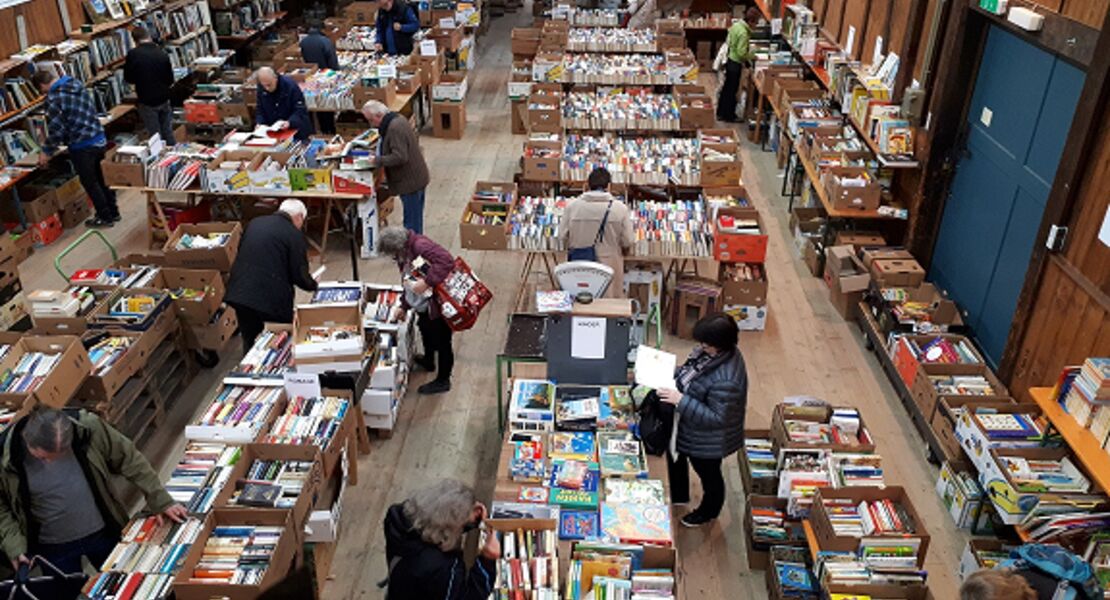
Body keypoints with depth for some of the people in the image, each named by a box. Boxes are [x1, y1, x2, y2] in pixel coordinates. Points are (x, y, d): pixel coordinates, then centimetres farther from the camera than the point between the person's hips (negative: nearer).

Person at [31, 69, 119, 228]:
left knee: (90, 183, 8)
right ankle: (113, 212, 29)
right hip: (99, 139, 7)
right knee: (102, 179, 20)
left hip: (82, 146, -7)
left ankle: (105, 217, 17)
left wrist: (47, 152, -3)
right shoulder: (77, 85, 6)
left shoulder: (54, 97, -17)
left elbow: (56, 128, -16)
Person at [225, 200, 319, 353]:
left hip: (239, 293, 6)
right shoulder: (294, 235, -8)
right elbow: (299, 275, -8)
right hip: (271, 298, -6)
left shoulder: (255, 223, 12)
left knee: (250, 341, 19)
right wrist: (313, 285, 14)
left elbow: (241, 252, 21)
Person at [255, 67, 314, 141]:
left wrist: (289, 122, -36)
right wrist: (259, 123, -14)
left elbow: (300, 110, -19)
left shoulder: (290, 86, -19)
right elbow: (260, 109, 5)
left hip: (295, 131, -4)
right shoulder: (261, 88, -4)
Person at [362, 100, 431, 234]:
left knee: (411, 221, 0)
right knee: (415, 218, 21)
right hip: (416, 178, 10)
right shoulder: (397, 119, 8)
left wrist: (378, 161, -18)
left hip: (410, 182, -10)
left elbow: (399, 157, -29)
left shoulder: (394, 128, -24)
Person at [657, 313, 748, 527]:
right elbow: (691, 372, 5)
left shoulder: (725, 381, -41)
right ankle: (678, 495, 58)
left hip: (707, 441, -8)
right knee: (675, 455, 30)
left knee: (708, 474, 21)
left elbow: (715, 418, -34)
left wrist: (680, 400, -37)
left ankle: (709, 511, 52)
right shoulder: (714, 352, -14)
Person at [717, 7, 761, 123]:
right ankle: (729, 116, 16)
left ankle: (721, 113, 29)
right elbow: (741, 53, -26)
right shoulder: (744, 33, -25)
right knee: (732, 90, 5)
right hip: (735, 63, -9)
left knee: (727, 87, 18)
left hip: (729, 60, 9)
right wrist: (752, 55, -9)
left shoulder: (736, 25, 2)